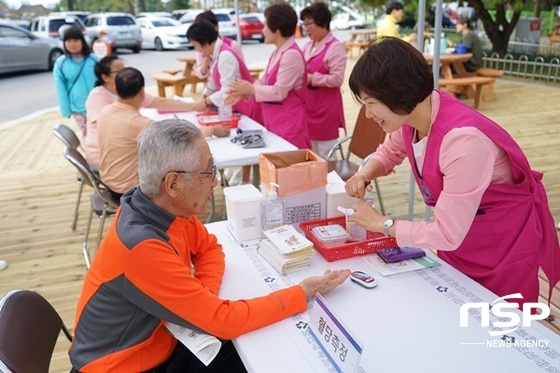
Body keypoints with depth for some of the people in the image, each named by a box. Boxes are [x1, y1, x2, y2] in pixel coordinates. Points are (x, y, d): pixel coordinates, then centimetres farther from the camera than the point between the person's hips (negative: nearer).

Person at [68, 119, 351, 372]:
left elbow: (209, 247, 7)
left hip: (161, 344, 6)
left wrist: (204, 297, -14)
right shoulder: (143, 248, -34)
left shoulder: (168, 207, -11)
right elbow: (223, 320, -29)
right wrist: (303, 292, -21)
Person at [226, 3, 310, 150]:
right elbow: (264, 81, 16)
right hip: (275, 123, 9)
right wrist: (243, 92, 2)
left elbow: (279, 92, -21)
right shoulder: (277, 53, 12)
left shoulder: (291, 55, -19)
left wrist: (251, 89, -10)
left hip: (289, 124, -9)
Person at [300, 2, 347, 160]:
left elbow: (337, 79, -20)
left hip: (326, 110, -8)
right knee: (311, 154, 16)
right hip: (309, 108, 8)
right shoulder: (308, 46, 12)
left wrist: (311, 79, -21)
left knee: (325, 156, 0)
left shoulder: (335, 47, -13)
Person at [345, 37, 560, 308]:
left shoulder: (463, 140, -36)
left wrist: (383, 224, -18)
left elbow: (447, 234, -30)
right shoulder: (412, 114, -12)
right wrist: (365, 174, -10)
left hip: (506, 245, -7)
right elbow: (389, 152, 11)